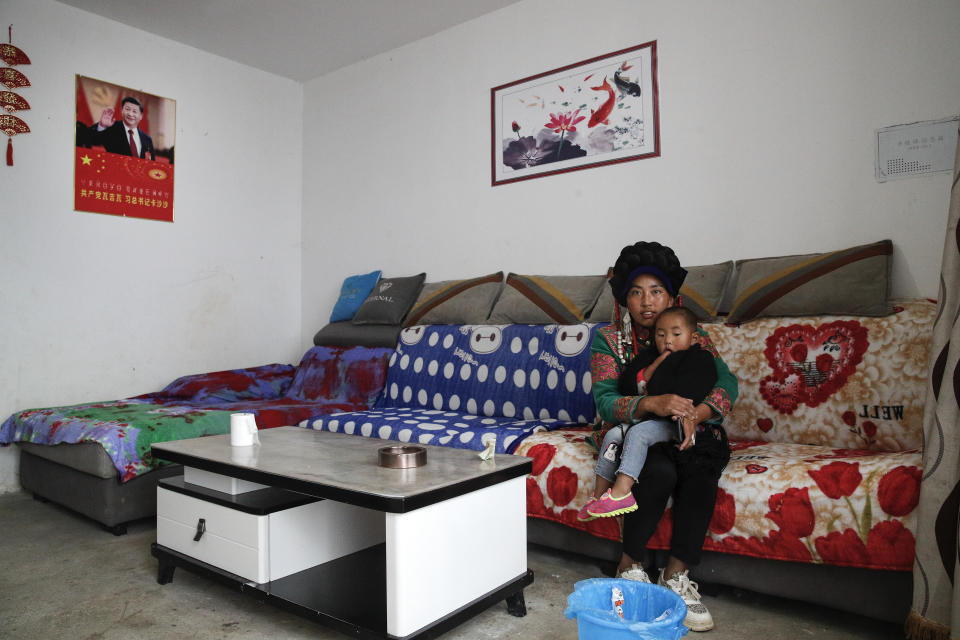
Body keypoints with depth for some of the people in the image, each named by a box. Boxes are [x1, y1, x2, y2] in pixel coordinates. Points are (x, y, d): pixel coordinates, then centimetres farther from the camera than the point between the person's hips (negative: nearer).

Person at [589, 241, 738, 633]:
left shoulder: (694, 337, 7)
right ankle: (629, 565, -12)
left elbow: (726, 383, -5)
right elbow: (604, 401, -12)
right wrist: (652, 404, -33)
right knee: (660, 472, -33)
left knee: (702, 469, -31)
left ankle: (676, 575, -21)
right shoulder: (608, 340, 1)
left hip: (692, 435, 2)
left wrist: (698, 412, -29)